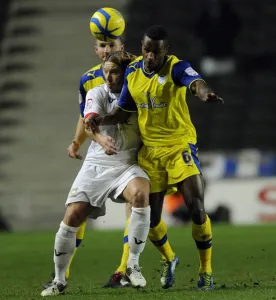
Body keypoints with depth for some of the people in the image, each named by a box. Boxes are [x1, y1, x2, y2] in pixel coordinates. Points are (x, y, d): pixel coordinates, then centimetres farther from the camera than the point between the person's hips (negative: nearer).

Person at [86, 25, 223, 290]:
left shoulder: (176, 68, -16)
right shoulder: (132, 72, 0)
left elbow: (195, 82, -40)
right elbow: (124, 111, 13)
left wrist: (204, 93, -64)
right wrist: (101, 121, -8)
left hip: (180, 146, -5)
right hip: (149, 149, 5)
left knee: (196, 208, -13)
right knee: (150, 214, 6)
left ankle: (206, 271, 2)